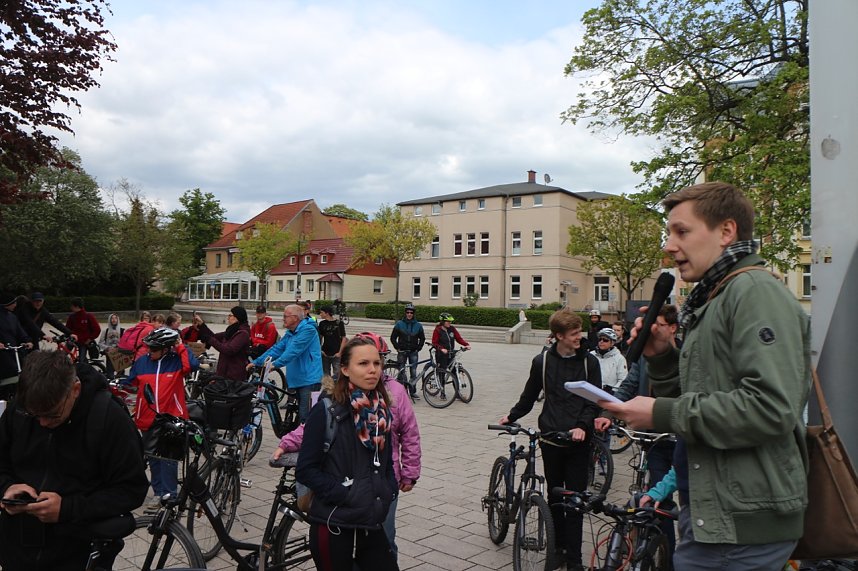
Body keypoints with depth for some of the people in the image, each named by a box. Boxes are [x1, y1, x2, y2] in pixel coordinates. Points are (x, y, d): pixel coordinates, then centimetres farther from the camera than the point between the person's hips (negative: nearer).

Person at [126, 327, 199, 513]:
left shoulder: (177, 360, -5)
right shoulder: (141, 362, 4)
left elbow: (192, 365, -25)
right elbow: (130, 385, 14)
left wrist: (181, 347, -16)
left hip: (172, 418, -4)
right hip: (148, 420, 4)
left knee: (169, 457, -3)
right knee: (154, 457, 12)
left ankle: (169, 494, 6)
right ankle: (159, 493, 24)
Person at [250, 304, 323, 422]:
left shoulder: (308, 330, -13)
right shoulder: (290, 333, 16)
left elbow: (294, 350, -24)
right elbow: (277, 348, 11)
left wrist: (275, 364, -30)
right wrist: (256, 362, 3)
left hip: (309, 380, -10)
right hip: (298, 380, 10)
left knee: (305, 417, -11)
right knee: (301, 414, 16)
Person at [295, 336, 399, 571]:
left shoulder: (381, 411, 5)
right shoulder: (327, 411, -12)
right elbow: (306, 470, -12)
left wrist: (388, 491, 1)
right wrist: (345, 493, -17)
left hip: (371, 524, 5)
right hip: (333, 526, -5)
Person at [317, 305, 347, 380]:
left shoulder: (339, 323, -5)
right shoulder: (322, 323, 6)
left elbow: (344, 338, -4)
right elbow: (320, 337, 13)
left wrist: (340, 352, -9)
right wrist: (320, 350, 1)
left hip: (336, 355, -4)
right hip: (325, 354, 4)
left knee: (337, 375, -6)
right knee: (325, 375, 11)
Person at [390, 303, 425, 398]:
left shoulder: (418, 325, 6)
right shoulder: (399, 324, 2)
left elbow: (422, 338, 14)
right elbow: (393, 337, 5)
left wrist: (418, 348, 4)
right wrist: (397, 347, -2)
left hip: (413, 352, 1)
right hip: (402, 352, -1)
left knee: (413, 372, -1)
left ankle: (413, 391, 8)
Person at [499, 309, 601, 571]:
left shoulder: (589, 362, 0)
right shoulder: (542, 361, 1)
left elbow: (594, 401, -2)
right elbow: (530, 395, 13)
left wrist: (583, 426, -15)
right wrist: (512, 416, 8)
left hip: (578, 440, -1)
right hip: (551, 439, 1)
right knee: (554, 496, 12)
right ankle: (558, 547, 26)